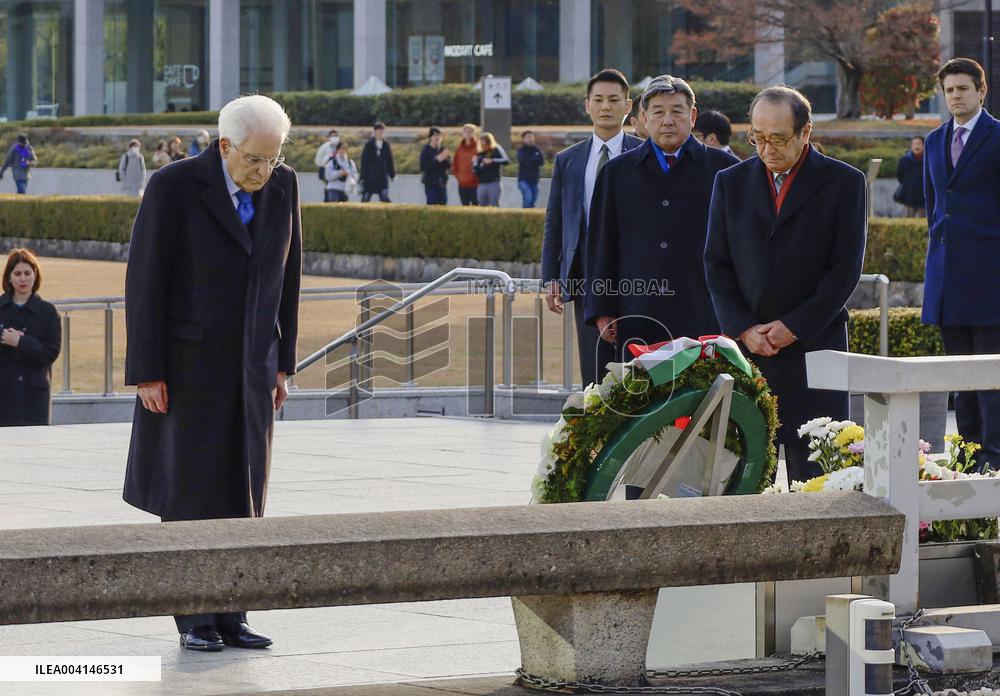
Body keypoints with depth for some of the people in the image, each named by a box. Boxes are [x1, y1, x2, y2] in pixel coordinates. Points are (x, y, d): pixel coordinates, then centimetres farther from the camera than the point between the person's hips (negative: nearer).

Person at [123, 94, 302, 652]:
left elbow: (286, 274, 9)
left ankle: (230, 617, 8)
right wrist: (146, 374, -14)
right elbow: (145, 281, -12)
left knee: (242, 496, 3)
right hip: (186, 365, -4)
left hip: (251, 366, 4)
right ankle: (195, 620, 6)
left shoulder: (282, 185, 0)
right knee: (189, 491, -3)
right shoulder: (173, 187, -15)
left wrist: (282, 364, 9)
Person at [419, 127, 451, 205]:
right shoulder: (426, 151, -6)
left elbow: (449, 165, 2)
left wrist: (444, 159, -20)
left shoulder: (443, 149, 6)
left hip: (442, 182, 4)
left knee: (443, 205, 4)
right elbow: (424, 167, -14)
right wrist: (437, 160, -21)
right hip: (430, 184, -4)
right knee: (432, 205, -9)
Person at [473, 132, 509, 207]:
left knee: (494, 207, -6)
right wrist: (474, 163, -8)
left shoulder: (496, 150, 2)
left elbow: (506, 160, -13)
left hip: (493, 183, -4)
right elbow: (475, 171, 11)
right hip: (482, 184, 4)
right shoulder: (479, 154, 12)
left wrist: (492, 161, -21)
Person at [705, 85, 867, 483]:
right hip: (746, 346, 2)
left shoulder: (843, 183, 1)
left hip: (813, 349, -2)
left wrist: (793, 328, -9)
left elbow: (846, 269, -3)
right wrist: (744, 329, -5)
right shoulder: (731, 182, 10)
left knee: (813, 475, -4)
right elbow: (716, 265, 9)